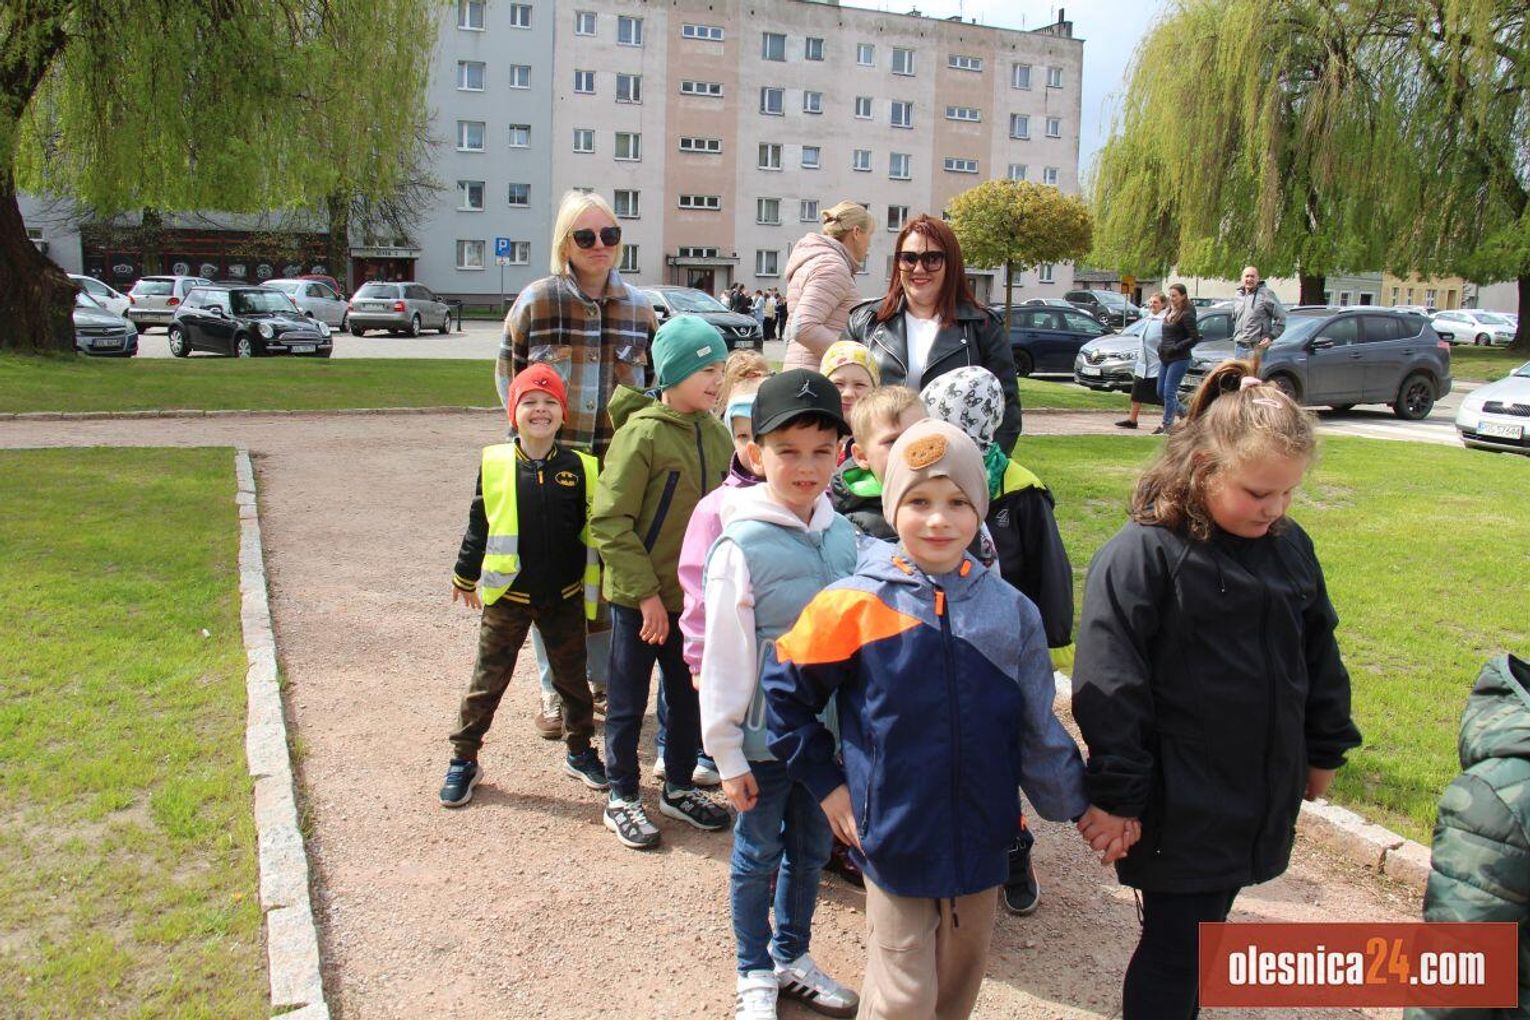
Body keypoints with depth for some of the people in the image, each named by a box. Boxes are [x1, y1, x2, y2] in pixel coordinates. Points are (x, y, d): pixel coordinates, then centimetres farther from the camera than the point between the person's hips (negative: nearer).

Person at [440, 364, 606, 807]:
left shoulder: (580, 467, -5)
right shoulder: (495, 463, -7)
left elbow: (591, 530, 3)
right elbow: (478, 525, 4)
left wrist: (594, 586, 7)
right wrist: (465, 576, 12)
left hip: (565, 596, 1)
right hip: (507, 595, -1)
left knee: (572, 677, 15)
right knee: (488, 680, 9)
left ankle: (579, 751, 34)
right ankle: (463, 759, 24)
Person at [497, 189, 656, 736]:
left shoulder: (638, 307, 5)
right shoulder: (536, 301, -5)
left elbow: (654, 379, 16)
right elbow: (508, 371, 5)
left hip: (619, 466, 3)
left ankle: (604, 682, 29)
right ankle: (554, 693, 20)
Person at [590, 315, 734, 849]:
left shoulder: (715, 434, 3)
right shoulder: (642, 432, -16)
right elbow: (609, 521, -18)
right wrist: (645, 593, -18)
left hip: (696, 596, 6)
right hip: (639, 599, -6)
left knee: (690, 697, 18)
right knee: (628, 703, 9)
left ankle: (679, 788, 36)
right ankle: (622, 799, 25)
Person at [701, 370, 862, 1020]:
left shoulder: (843, 535, -3)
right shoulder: (741, 546, -18)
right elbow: (723, 657, -14)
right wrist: (726, 751, -10)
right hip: (766, 737, -5)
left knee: (811, 850, 19)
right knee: (758, 856, 12)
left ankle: (793, 957, 40)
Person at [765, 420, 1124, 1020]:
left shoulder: (1010, 611, -2)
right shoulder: (855, 605, -11)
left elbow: (1038, 728, 6)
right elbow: (784, 689, -1)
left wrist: (1083, 804, 8)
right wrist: (825, 782, -2)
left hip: (982, 841, 4)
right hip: (896, 838, -3)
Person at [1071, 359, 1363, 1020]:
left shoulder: (1289, 546, 4)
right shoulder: (1142, 554, -18)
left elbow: (1319, 653, 17)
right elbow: (1109, 686, -18)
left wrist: (1325, 749, 21)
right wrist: (1118, 795, -16)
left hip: (1261, 797, 6)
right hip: (1178, 808, -6)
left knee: (1201, 927, 19)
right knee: (1174, 947, 2)